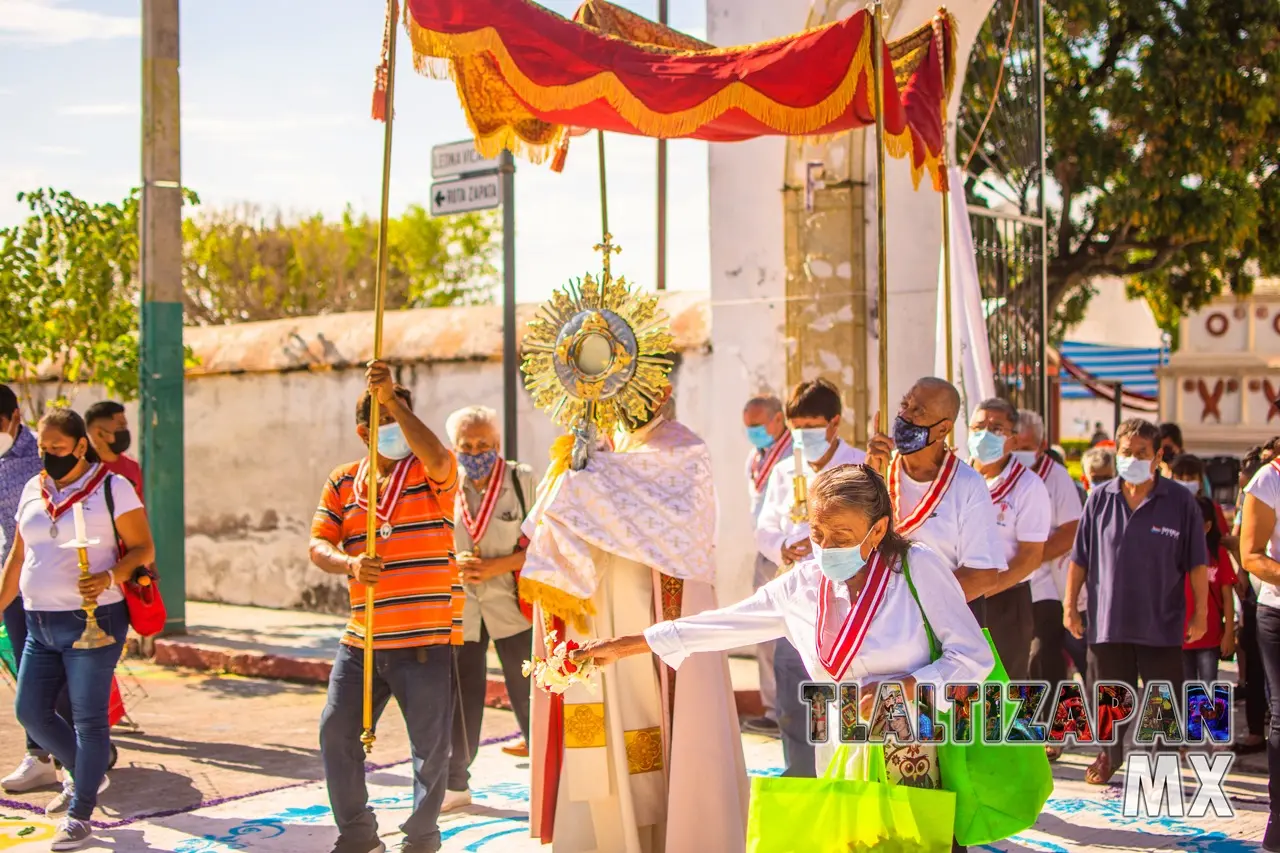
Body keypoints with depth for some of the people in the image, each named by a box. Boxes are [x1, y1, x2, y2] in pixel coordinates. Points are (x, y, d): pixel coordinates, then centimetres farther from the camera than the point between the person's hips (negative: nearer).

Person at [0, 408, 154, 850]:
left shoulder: (112, 487, -6)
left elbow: (143, 549, -7)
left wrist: (109, 576, -25)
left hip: (93, 621, -6)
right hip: (40, 622, 6)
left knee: (88, 718, -3)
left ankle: (80, 815, 9)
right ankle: (85, 776, 32)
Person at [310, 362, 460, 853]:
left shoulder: (432, 474, -3)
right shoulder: (343, 483, 8)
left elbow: (438, 458, -27)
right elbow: (318, 545, 3)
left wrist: (394, 401, -31)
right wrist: (349, 564, -18)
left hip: (427, 639, -4)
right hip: (361, 640, 4)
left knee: (431, 745, 4)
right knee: (336, 731, 7)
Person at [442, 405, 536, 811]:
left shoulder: (522, 480, -5)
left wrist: (494, 567, -17)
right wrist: (455, 564, -10)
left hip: (513, 606, -3)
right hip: (460, 609, 3)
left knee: (527, 693, 2)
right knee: (461, 698, 9)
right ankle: (455, 784, 23)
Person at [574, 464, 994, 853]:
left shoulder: (919, 567, -9)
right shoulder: (802, 585, 1)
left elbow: (973, 657, -7)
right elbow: (719, 625, 8)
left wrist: (904, 688, -21)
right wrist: (625, 645, 11)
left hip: (922, 762, -3)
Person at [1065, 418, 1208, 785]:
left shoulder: (1180, 502, -4)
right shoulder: (1099, 499, 1)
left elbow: (1197, 563, 0)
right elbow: (1079, 558, 6)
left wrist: (1200, 613, -1)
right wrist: (1070, 605, 4)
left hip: (1162, 624, -2)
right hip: (1107, 620, 2)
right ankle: (1111, 754, 36)